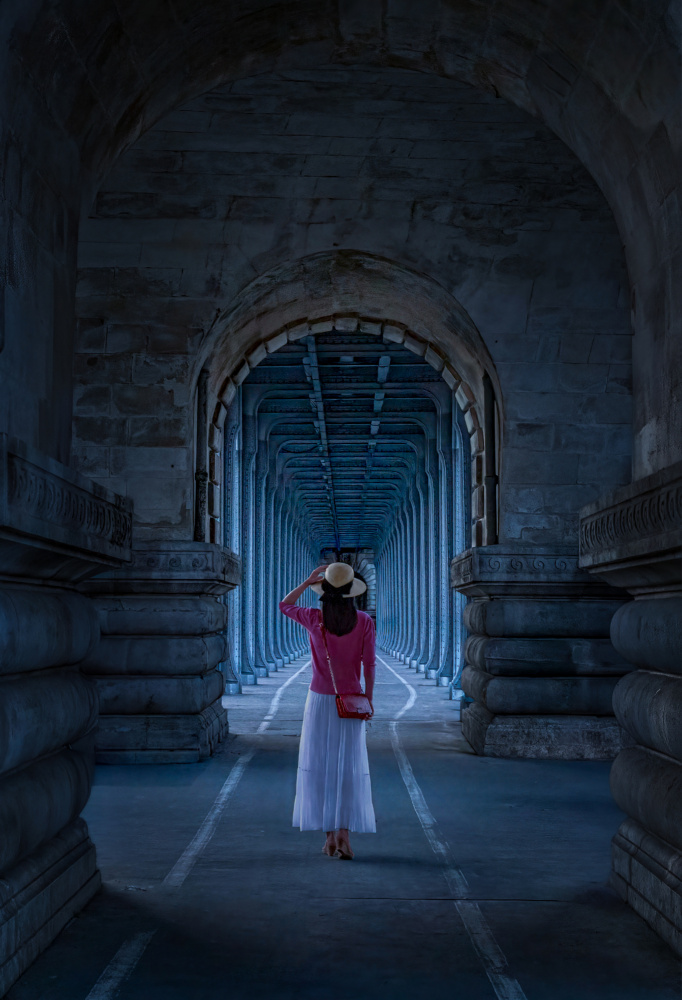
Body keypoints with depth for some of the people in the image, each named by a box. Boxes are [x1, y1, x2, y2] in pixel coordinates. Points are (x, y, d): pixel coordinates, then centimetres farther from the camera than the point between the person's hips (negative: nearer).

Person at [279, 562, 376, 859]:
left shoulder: (314, 619, -9)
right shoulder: (364, 621, -6)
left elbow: (284, 605, 10)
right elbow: (369, 664, -4)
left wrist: (309, 581, 5)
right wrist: (369, 699, 6)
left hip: (320, 701, -1)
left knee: (321, 767, 7)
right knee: (349, 769, 4)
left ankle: (330, 835, 7)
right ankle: (344, 833, -8)